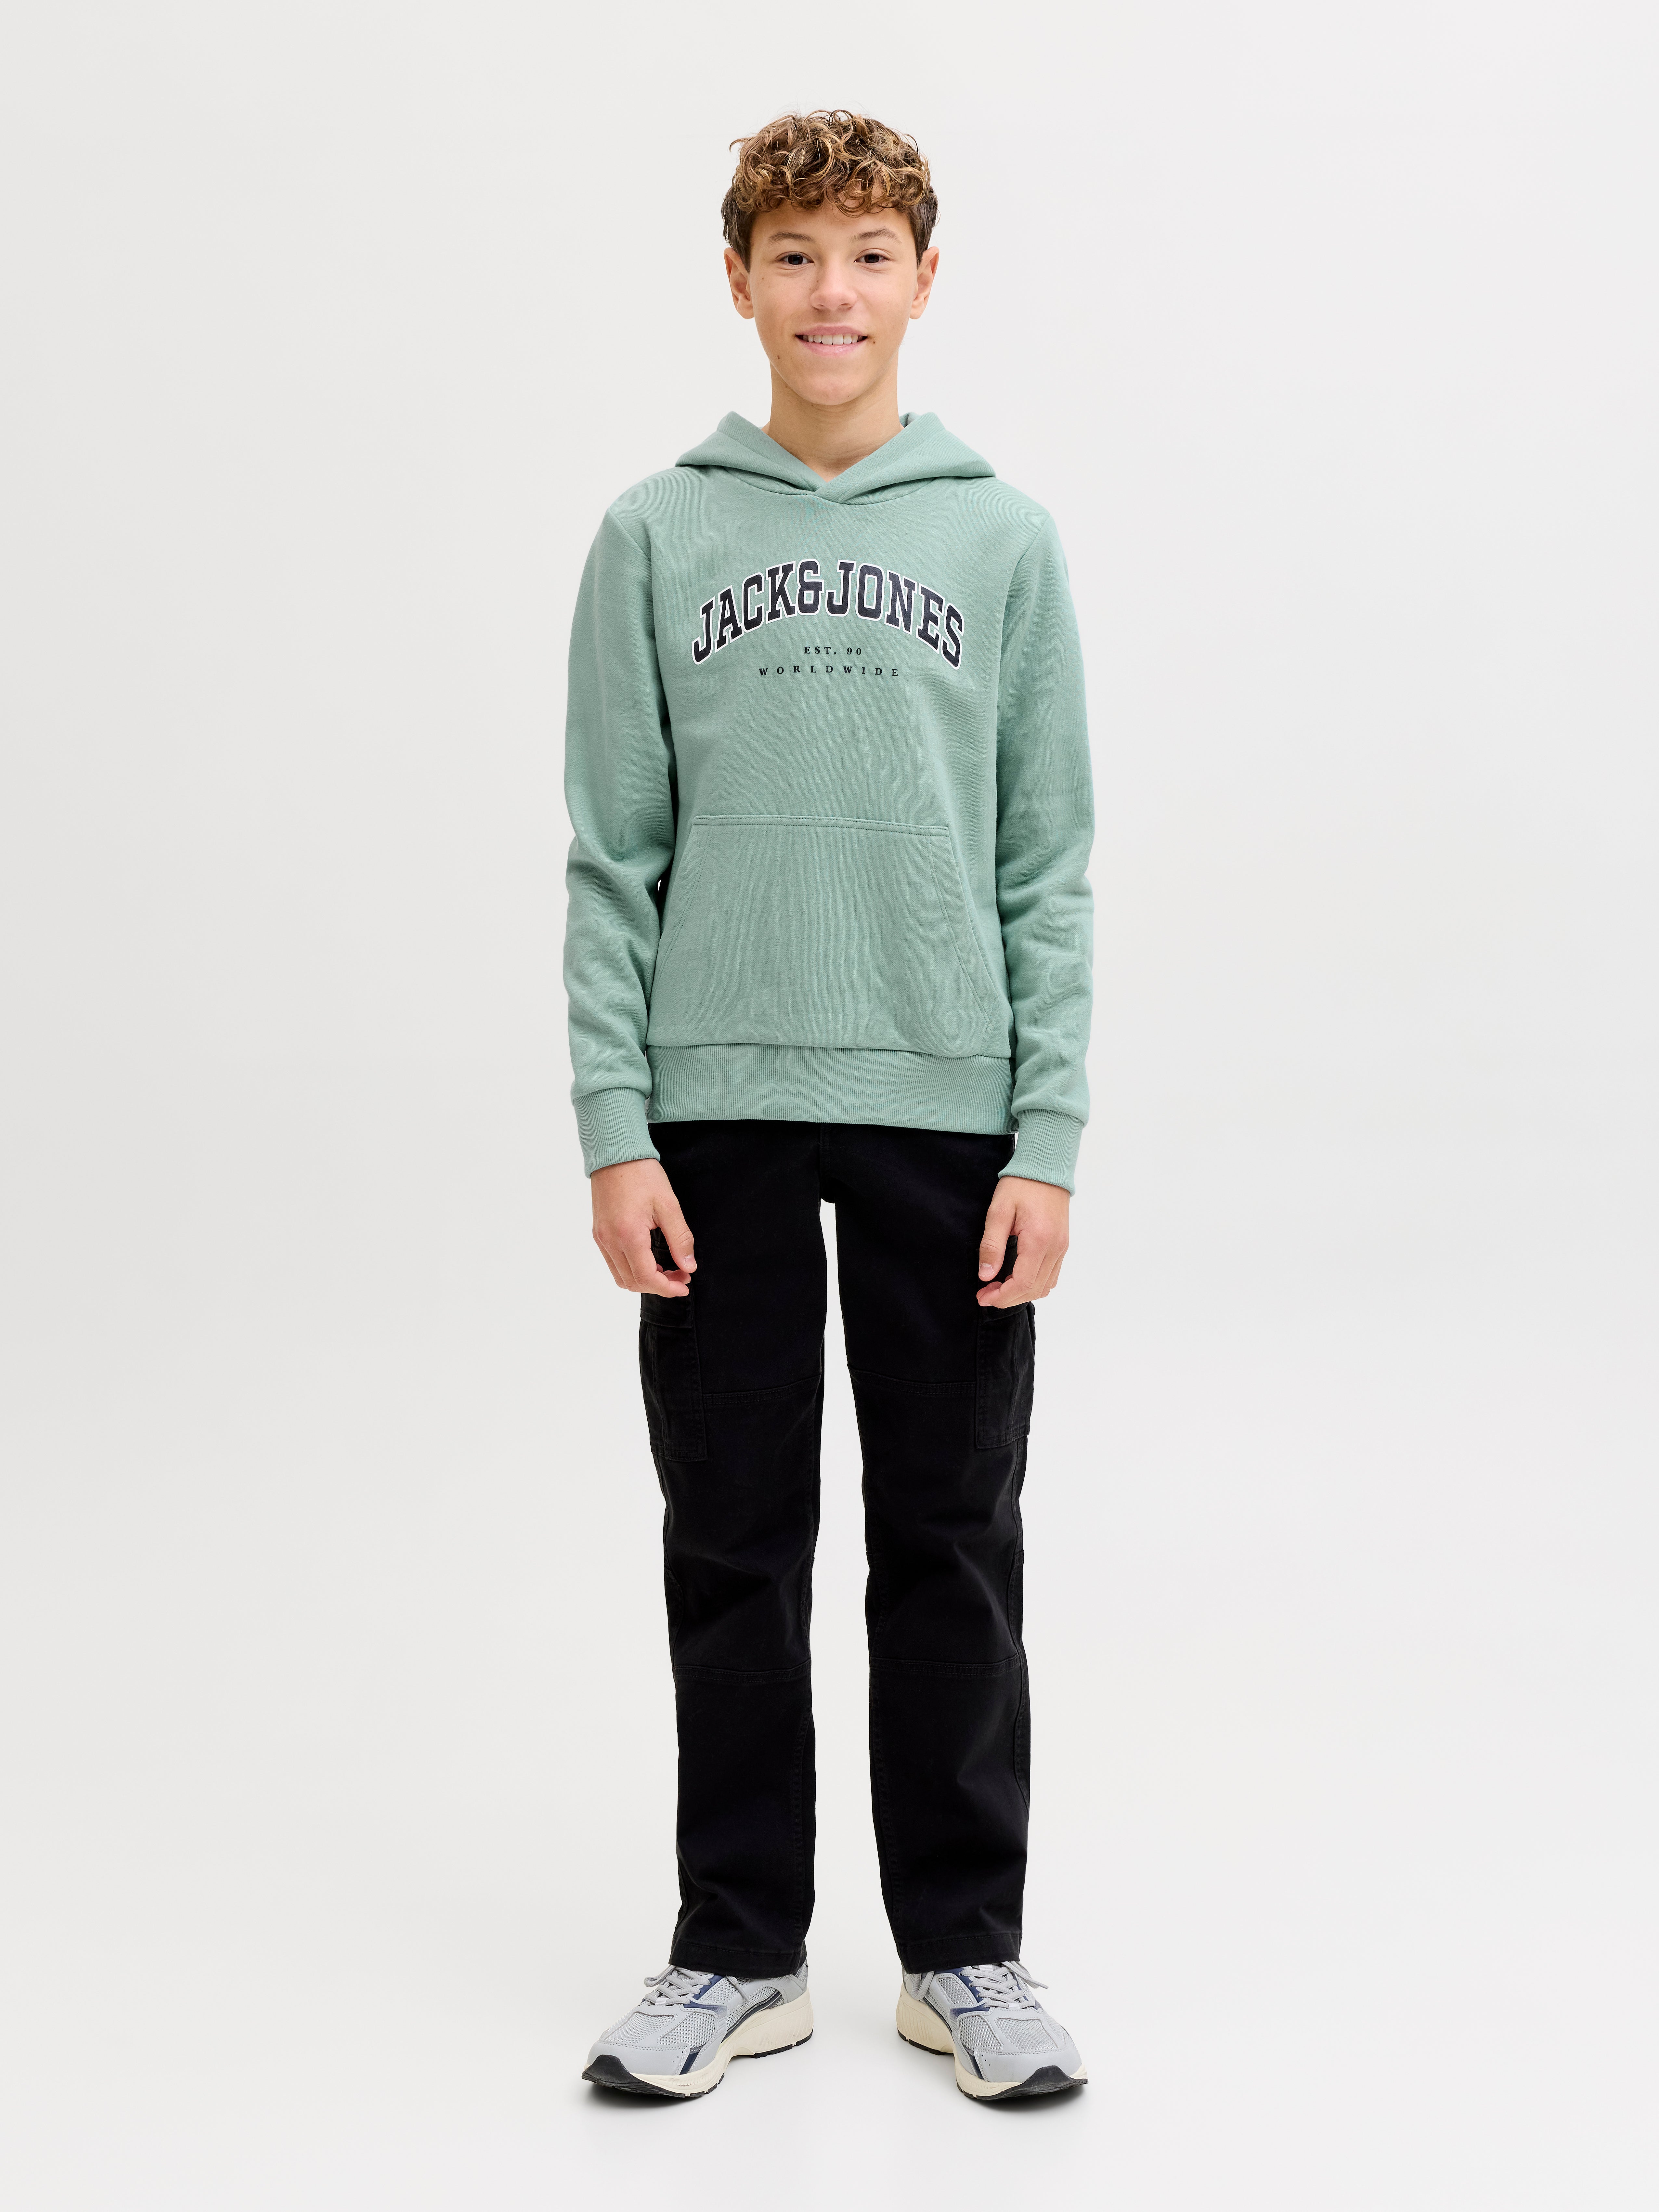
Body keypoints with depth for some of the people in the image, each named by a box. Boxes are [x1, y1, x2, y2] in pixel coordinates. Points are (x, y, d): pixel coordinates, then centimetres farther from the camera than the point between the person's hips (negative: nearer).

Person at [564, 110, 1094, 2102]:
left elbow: (1049, 870, 3)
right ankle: (739, 1951, 21)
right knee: (734, 1551, 8)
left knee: (950, 1550, 8)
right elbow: (613, 859, 2)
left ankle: (965, 1952, 21)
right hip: (719, 1114, 0)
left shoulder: (1002, 542, 5)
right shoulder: (657, 539, 4)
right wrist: (616, 1134, -5)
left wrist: (1050, 1139, -4)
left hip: (949, 1116, 0)